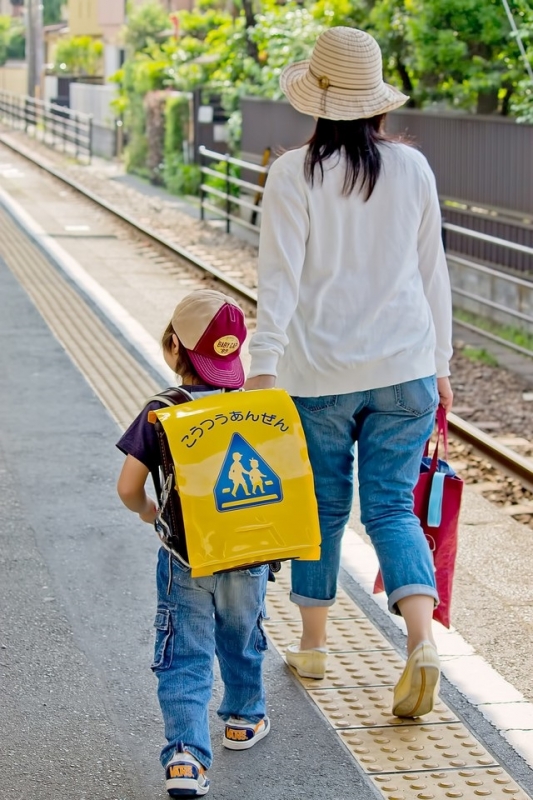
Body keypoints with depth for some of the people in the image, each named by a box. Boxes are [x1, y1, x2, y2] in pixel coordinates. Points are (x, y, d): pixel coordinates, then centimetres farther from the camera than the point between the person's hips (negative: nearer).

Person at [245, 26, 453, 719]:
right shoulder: (413, 168, 2)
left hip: (320, 374, -2)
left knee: (323, 506, 13)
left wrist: (263, 366, -15)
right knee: (392, 506, 6)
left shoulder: (295, 173, -9)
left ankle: (313, 644, 27)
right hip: (405, 370, 2)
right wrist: (439, 361, 16)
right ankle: (422, 638, -13)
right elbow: (431, 273, 8)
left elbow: (281, 277, -14)